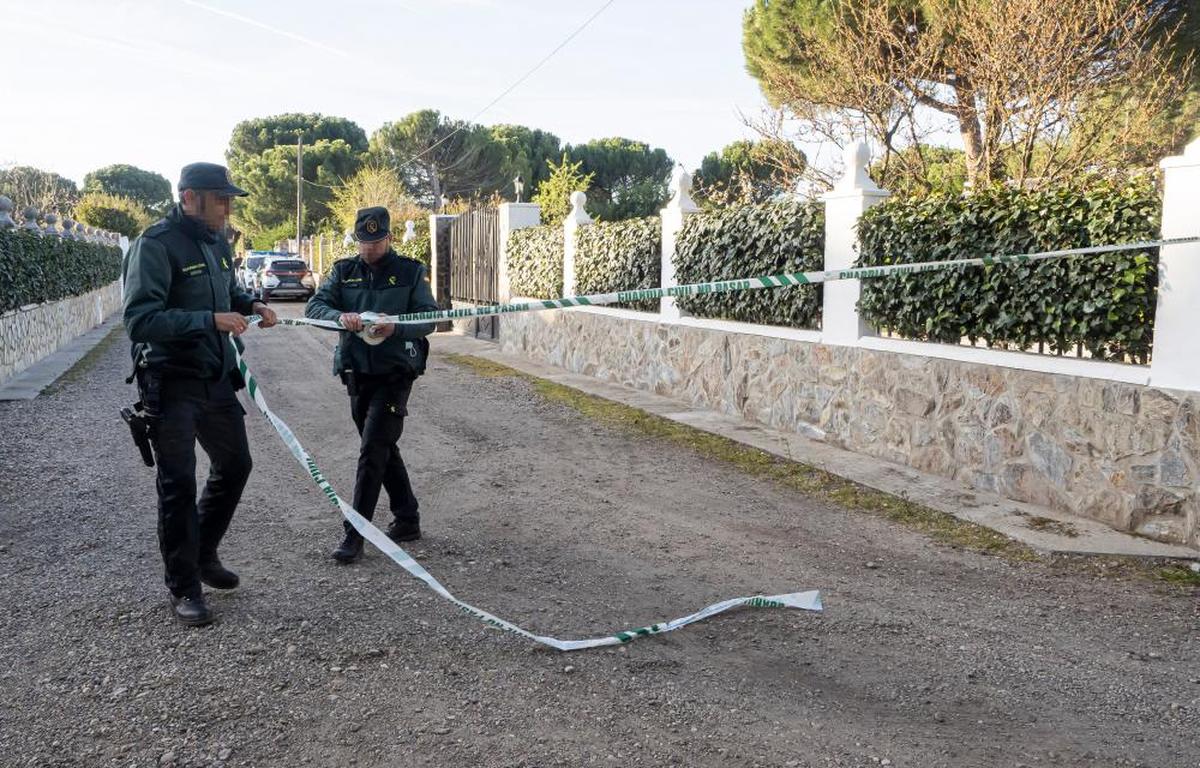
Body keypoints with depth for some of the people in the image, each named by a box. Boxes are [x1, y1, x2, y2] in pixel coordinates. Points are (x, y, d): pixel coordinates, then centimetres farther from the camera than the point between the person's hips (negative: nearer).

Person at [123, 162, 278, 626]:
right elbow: (138, 321, -24)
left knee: (234, 465, 17)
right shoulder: (156, 244, -17)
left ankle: (203, 554, 37)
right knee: (179, 484, 0)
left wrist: (251, 305, 3)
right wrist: (210, 320, -31)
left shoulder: (218, 241, 8)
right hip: (171, 384, -8)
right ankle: (184, 586, 15)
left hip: (217, 379, 8)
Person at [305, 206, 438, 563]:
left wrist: (396, 328, -26)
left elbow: (429, 318, -7)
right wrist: (340, 316, -25)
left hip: (394, 374, -5)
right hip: (357, 373, 5)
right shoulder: (344, 271, 8)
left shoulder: (410, 272, -2)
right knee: (383, 449, 14)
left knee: (372, 450, -10)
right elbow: (314, 306, -4)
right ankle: (407, 520, 27)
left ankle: (355, 535, -7)